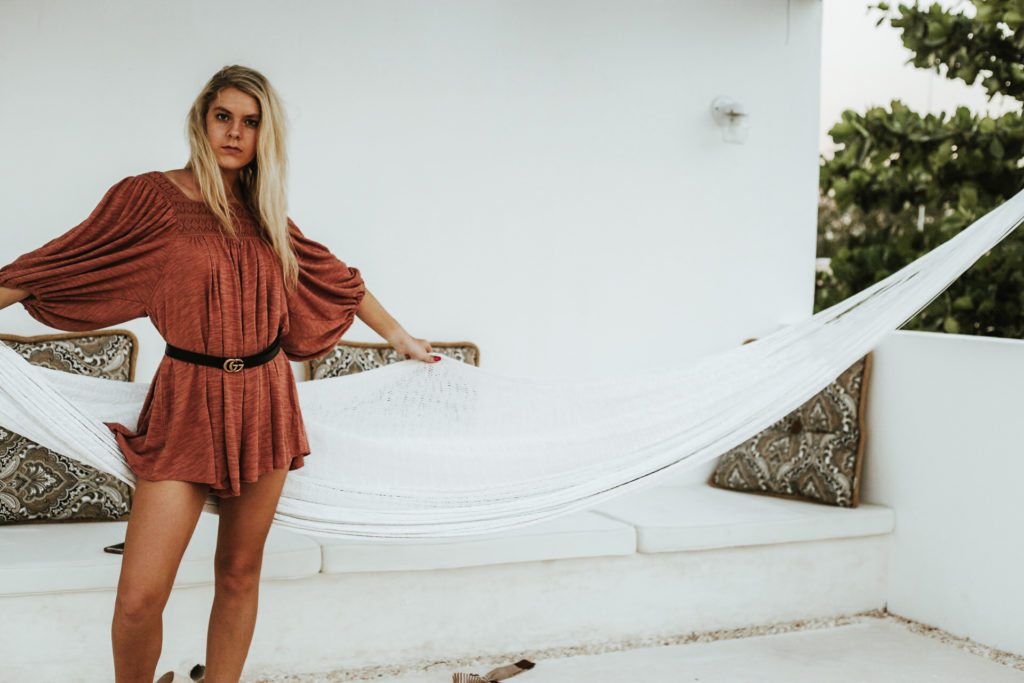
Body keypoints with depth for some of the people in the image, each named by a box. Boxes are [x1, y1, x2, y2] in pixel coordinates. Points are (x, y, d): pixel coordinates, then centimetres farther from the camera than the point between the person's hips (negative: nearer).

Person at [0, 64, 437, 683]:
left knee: (240, 571, 11)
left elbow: (333, 278, 22)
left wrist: (399, 336, 29)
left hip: (264, 401, 4)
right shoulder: (149, 198, -2)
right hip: (187, 405, -4)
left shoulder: (263, 212, 11)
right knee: (140, 598, -8)